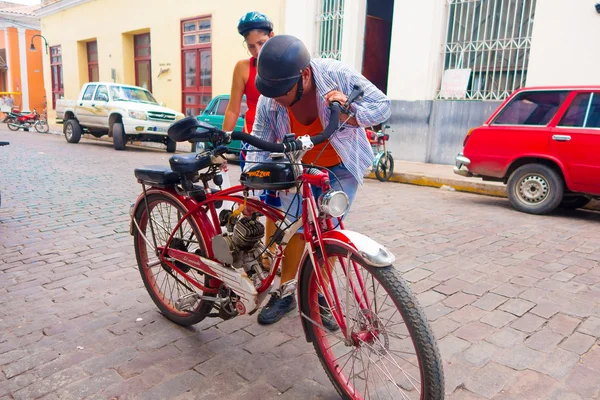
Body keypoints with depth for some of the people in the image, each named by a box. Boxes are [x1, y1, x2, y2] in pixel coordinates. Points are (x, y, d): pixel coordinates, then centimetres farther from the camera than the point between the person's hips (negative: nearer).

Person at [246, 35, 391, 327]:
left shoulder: (339, 75, -27)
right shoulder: (269, 100, -21)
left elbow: (383, 105, -18)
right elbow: (259, 145, -16)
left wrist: (349, 113, -38)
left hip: (341, 168, -1)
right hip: (299, 168, 2)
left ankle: (318, 295, 14)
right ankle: (285, 293, 15)